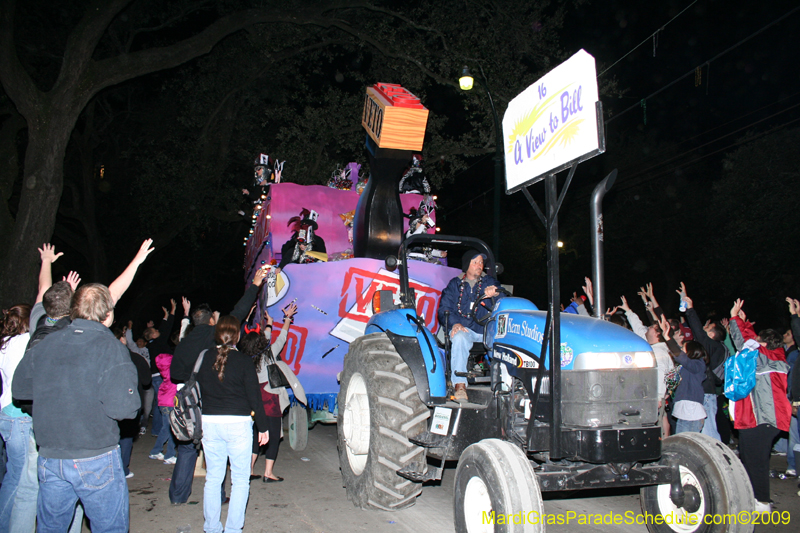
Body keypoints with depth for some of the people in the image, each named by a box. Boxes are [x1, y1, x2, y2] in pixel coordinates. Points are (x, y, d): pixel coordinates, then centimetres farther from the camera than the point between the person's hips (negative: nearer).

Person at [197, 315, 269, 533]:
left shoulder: (205, 358, 0)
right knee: (240, 478, 6)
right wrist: (263, 426, 1)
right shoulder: (243, 361, -9)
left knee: (213, 478, 13)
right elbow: (254, 396, -7)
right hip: (238, 424, -3)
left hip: (210, 423, 4)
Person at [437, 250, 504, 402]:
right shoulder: (455, 284, 17)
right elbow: (444, 309, 7)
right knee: (460, 338, -35)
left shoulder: (489, 282, 18)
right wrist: (455, 323, -14)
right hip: (463, 328, -1)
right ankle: (460, 385, -38)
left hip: (486, 329, 1)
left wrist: (493, 294, -24)